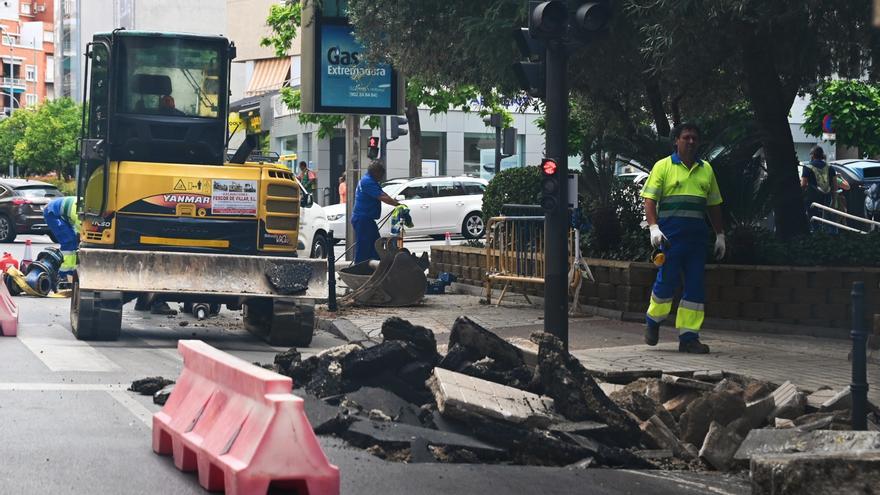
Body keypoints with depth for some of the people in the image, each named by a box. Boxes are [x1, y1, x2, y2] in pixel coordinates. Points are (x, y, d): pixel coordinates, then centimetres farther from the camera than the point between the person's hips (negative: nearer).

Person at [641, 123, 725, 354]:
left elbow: (714, 205, 21)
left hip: (697, 235, 4)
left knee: (695, 286, 1)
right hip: (671, 234, -4)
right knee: (667, 280, -5)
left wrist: (720, 235, 17)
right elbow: (650, 200, -3)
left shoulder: (706, 169, 16)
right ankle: (653, 321, 20)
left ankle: (689, 337, 4)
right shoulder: (663, 167, 3)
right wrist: (653, 227, -16)